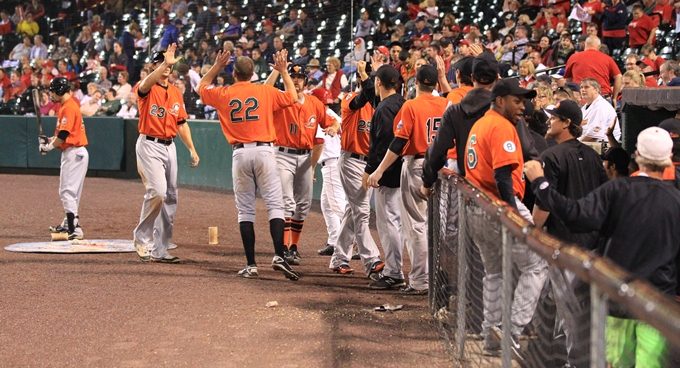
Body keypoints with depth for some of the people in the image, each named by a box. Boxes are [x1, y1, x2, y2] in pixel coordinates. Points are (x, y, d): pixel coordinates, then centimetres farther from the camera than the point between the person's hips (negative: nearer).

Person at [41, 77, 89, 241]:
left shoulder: (69, 108, -15)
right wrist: (50, 140, 11)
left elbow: (64, 134, -22)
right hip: (70, 153, 11)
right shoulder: (66, 106, 17)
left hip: (74, 153, -11)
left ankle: (75, 229, -18)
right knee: (66, 191, 21)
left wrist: (50, 146, -9)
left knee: (68, 191, -13)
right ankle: (68, 224, 33)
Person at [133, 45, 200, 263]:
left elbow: (181, 123, 16)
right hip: (149, 145, -7)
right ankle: (142, 238, -1)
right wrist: (165, 63, -42)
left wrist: (192, 149, 9)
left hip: (170, 147, 7)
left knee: (170, 198, 6)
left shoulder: (175, 93, 14)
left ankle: (159, 251, 12)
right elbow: (146, 84, -31)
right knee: (157, 192, -21)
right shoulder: (147, 89, -5)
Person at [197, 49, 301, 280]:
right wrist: (283, 72, 23)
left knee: (245, 210, 6)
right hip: (263, 151, -1)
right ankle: (279, 256, -20)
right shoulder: (266, 92, 2)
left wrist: (217, 67, 26)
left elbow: (201, 87, 25)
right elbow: (293, 97, 17)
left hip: (240, 153, 1)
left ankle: (251, 265, 3)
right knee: (275, 204, -3)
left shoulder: (223, 94, 5)